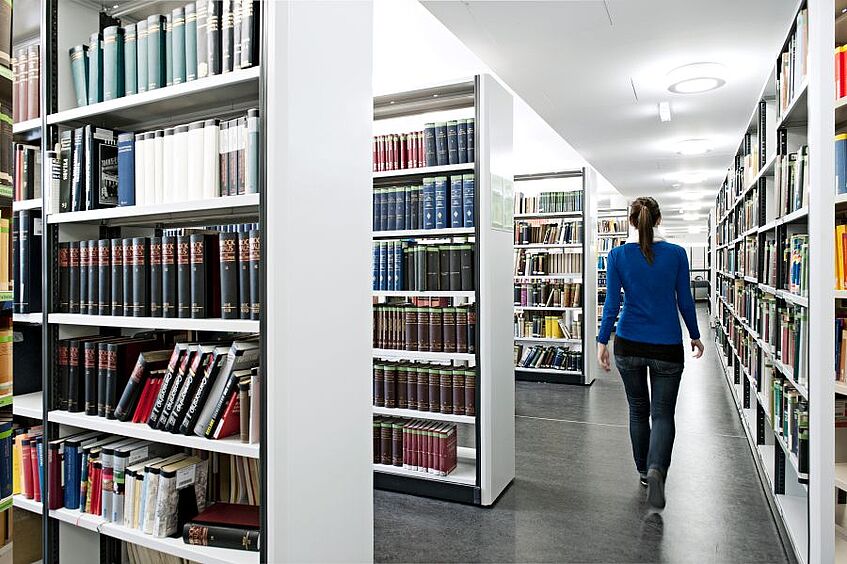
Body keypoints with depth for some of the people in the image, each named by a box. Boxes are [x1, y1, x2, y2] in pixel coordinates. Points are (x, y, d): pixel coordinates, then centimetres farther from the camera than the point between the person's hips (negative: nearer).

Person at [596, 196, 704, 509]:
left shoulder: (618, 255, -5)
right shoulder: (676, 254, -4)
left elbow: (612, 302, -8)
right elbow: (685, 301, 1)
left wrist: (602, 342, -3)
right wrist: (695, 336, 14)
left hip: (629, 345, 1)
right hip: (667, 347, -1)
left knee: (638, 409, 18)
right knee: (663, 413, 7)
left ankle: (644, 470, 30)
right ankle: (656, 469, -17)